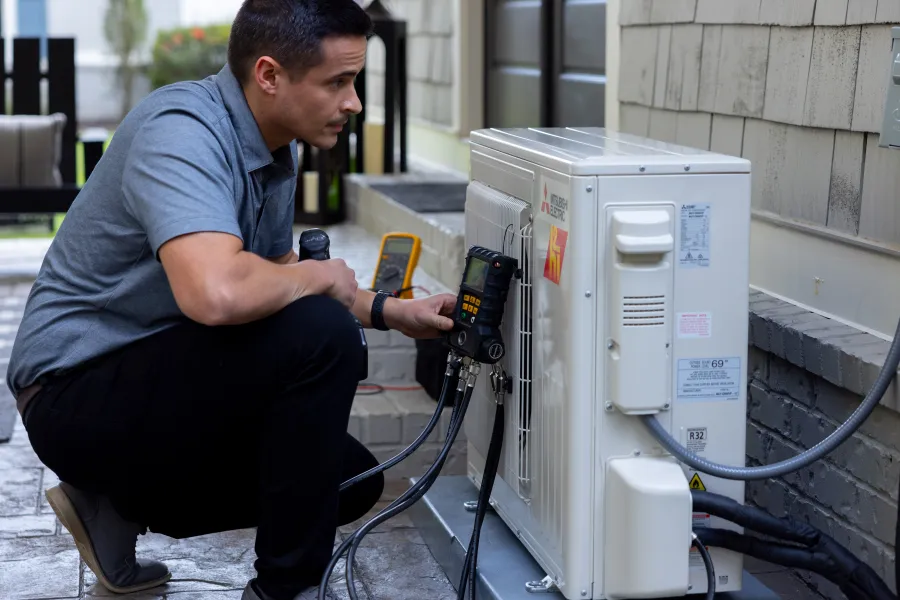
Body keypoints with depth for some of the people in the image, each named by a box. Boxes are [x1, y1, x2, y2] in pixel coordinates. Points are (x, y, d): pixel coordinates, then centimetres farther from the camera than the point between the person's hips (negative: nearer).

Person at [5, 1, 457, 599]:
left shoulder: (274, 146, 5)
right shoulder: (182, 132, -25)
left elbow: (276, 276, 21)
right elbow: (216, 293, -43)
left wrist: (392, 312, 10)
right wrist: (320, 277, -23)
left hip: (153, 378, 10)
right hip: (77, 388, -10)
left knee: (353, 482, 10)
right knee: (320, 335, -26)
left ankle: (118, 506, 17)